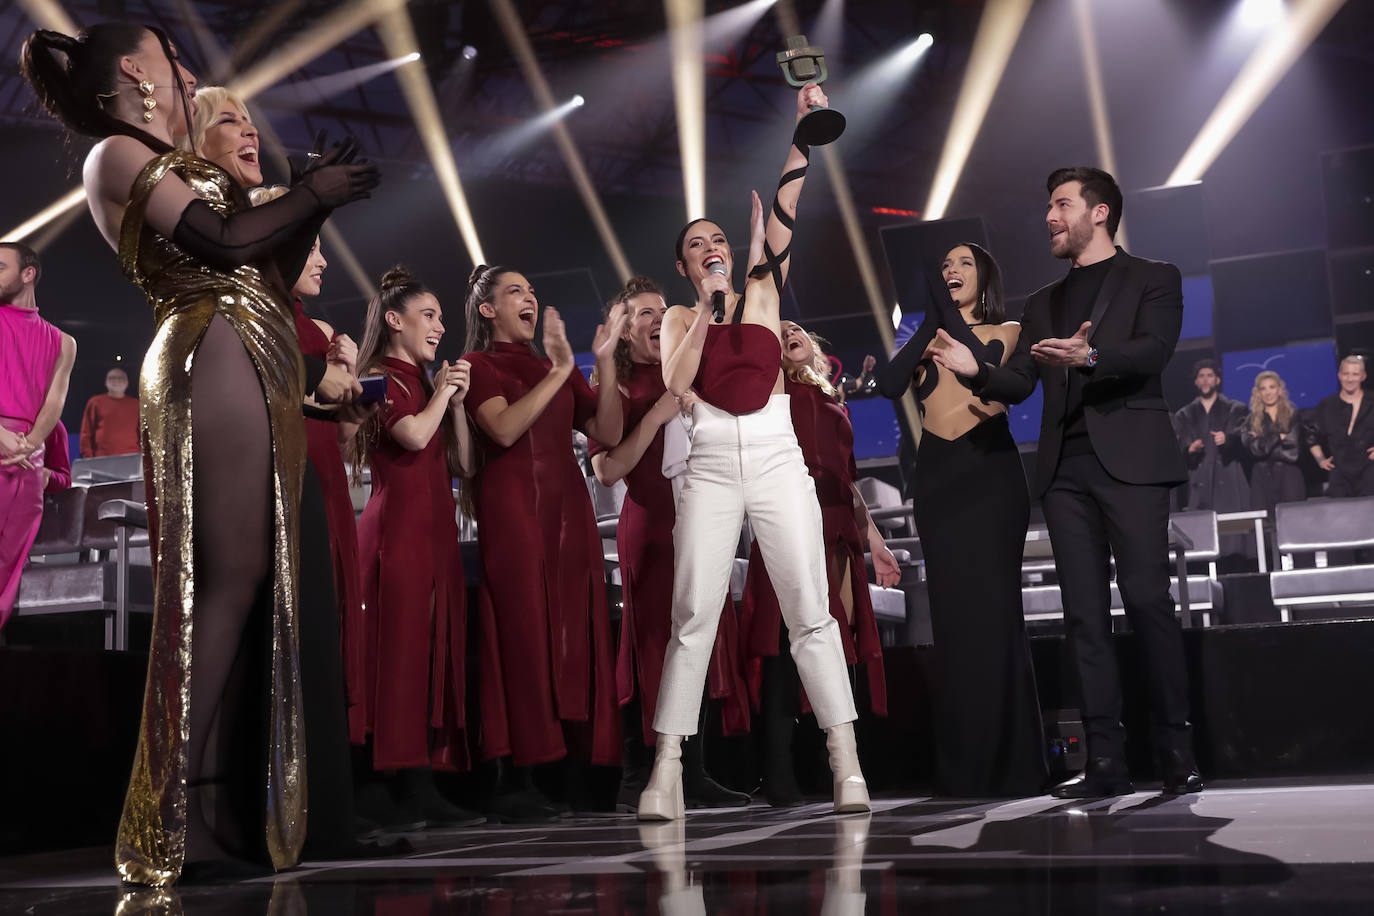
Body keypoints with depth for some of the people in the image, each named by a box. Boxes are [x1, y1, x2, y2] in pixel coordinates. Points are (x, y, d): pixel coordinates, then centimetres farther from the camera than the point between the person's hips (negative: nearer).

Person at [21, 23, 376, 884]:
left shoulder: (187, 169, 30)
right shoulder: (116, 154, 3)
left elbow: (268, 278, 25)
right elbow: (226, 244, -10)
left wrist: (316, 200, 20)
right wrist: (314, 193, 2)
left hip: (266, 374, 9)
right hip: (212, 359, -9)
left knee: (260, 586, 1)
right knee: (227, 580, -16)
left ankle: (221, 806, 1)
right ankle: (174, 819, -16)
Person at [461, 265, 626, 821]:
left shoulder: (556, 368, 21)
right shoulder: (478, 365, 6)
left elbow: (608, 433, 9)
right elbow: (504, 429, -13)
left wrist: (605, 362, -1)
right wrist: (559, 372, -16)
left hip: (567, 509, 5)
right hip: (511, 506, -5)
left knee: (572, 636, -1)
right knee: (521, 630, -11)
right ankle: (513, 784, -10)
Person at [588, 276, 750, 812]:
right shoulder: (614, 390, 2)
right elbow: (606, 470, -10)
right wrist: (655, 417, -14)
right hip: (649, 527, -6)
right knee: (652, 647, -10)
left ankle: (692, 776, 10)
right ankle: (636, 782, -6)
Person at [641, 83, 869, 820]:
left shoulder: (763, 293, 12)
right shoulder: (679, 318, 11)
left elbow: (781, 213, 1)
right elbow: (675, 384, -7)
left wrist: (803, 133, -7)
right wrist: (704, 309, -7)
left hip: (777, 461, 0)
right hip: (711, 468, 0)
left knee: (809, 611, -4)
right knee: (692, 616, -4)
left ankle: (846, 763, -3)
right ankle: (666, 770, -5)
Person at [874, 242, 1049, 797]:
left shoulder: (1004, 331, 10)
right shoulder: (925, 338, 18)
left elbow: (985, 363, -12)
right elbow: (890, 384, -1)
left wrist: (941, 304, -10)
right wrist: (928, 329, -5)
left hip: (990, 472, -3)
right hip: (936, 476, 3)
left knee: (991, 609, -9)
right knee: (952, 613, 0)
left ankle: (1007, 762, -4)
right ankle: (962, 767, 4)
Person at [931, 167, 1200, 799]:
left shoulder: (1152, 279, 10)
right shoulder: (1043, 304, 24)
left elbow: (1152, 351, -8)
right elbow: (1018, 385, 15)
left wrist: (1089, 357, -26)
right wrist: (976, 370, -7)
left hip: (1129, 460, -5)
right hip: (1065, 468, 5)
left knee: (1146, 599, -11)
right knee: (1085, 614, 0)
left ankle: (1176, 752, -3)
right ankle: (1105, 762, 0)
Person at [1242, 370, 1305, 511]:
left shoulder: (1293, 415, 9)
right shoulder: (1252, 420, 11)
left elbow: (1294, 446, -3)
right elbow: (1253, 448, -4)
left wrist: (1265, 444, -3)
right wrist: (1279, 437, -7)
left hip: (1290, 478, -1)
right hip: (1262, 479, 1)